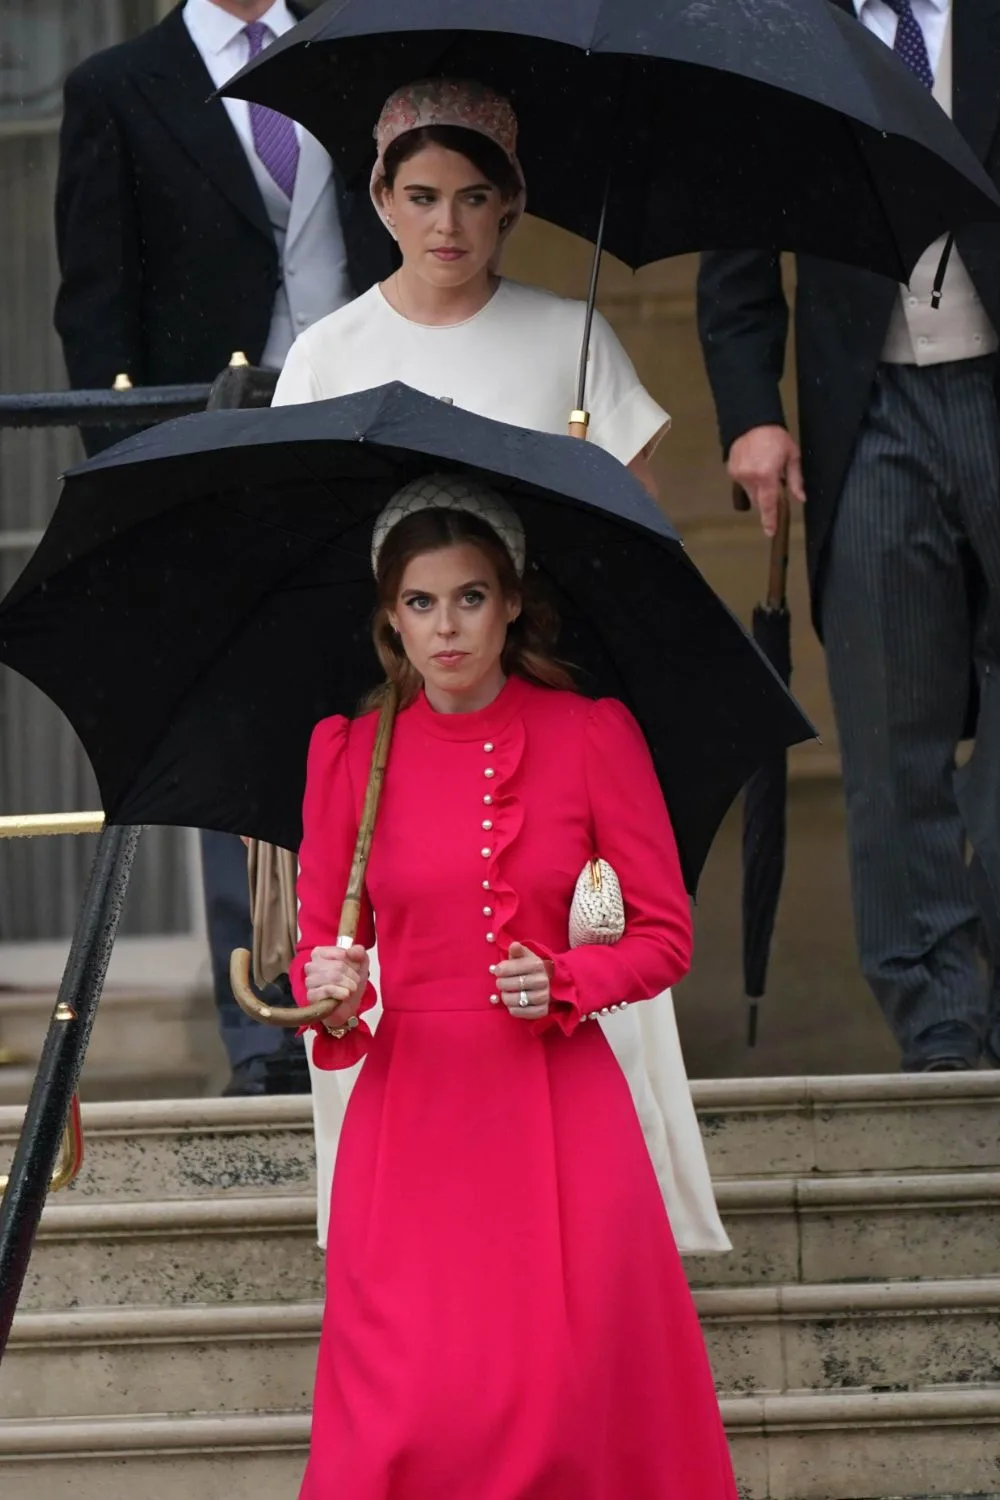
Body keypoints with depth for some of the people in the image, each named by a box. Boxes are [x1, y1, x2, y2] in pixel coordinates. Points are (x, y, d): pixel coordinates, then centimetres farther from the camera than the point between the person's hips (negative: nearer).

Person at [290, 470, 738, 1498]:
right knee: (413, 1414, -9)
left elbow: (665, 936, 5)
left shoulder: (592, 736, 0)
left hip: (557, 1108, 0)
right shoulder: (348, 751, 4)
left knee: (569, 1394, -6)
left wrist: (565, 983, -12)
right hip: (409, 1107, 1)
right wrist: (331, 994, -12)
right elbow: (319, 940, 10)